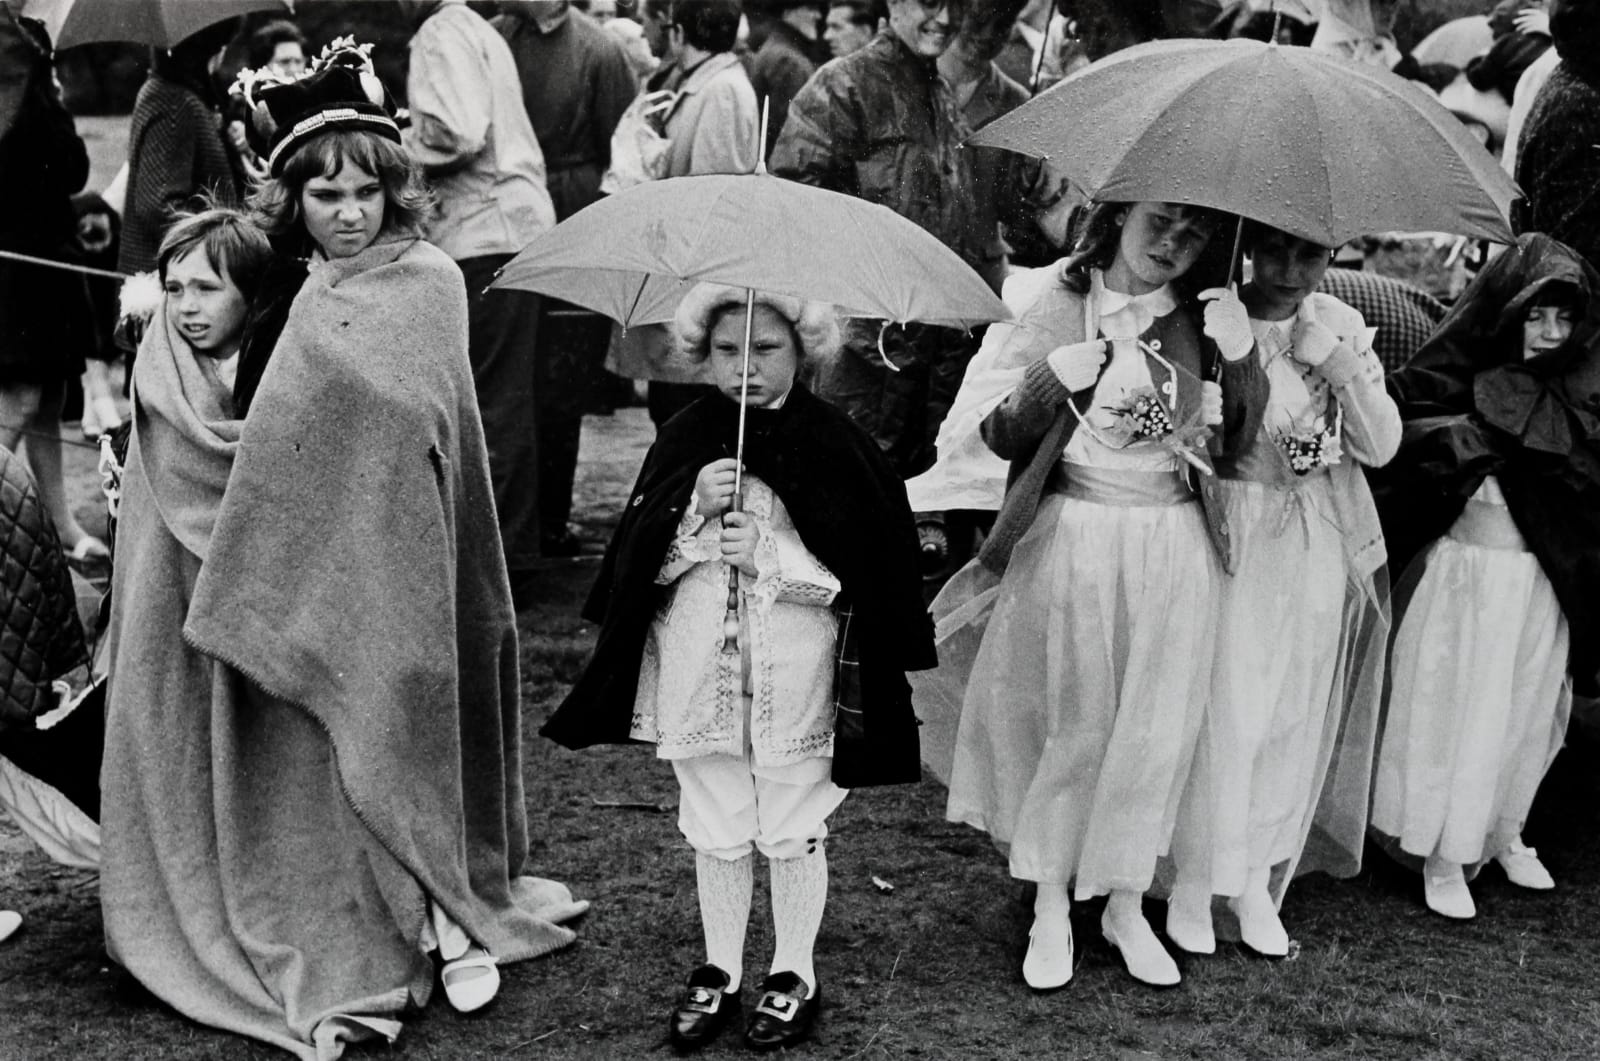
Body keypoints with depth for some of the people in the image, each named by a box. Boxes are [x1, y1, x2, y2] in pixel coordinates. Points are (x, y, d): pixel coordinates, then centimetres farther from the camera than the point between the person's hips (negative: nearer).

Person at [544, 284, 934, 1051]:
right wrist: (693, 507, -17)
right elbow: (642, 561, 0)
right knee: (715, 831, 15)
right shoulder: (684, 439, 1)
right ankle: (719, 971, 30)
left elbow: (860, 575, -9)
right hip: (698, 663, 3)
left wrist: (768, 556, -19)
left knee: (792, 832, 10)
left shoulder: (833, 444, -8)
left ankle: (794, 977, 27)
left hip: (795, 670, -3)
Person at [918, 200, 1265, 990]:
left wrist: (1241, 354, -15)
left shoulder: (1202, 317, 3)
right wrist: (1054, 380, -20)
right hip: (1069, 539, -2)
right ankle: (1049, 909, 18)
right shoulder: (1050, 303, -4)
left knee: (1153, 731, 7)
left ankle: (1126, 908, 22)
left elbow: (1240, 439, 0)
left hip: (1174, 547, 2)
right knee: (1067, 724, 3)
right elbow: (999, 436, -3)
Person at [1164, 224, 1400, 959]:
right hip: (1233, 538, -5)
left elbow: (1381, 447, 1)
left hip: (1322, 548, 5)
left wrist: (1340, 365, -10)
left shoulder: (1343, 327, 5)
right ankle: (1195, 884, 10)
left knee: (1299, 714, 10)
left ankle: (1258, 882, 25)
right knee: (1227, 712, -7)